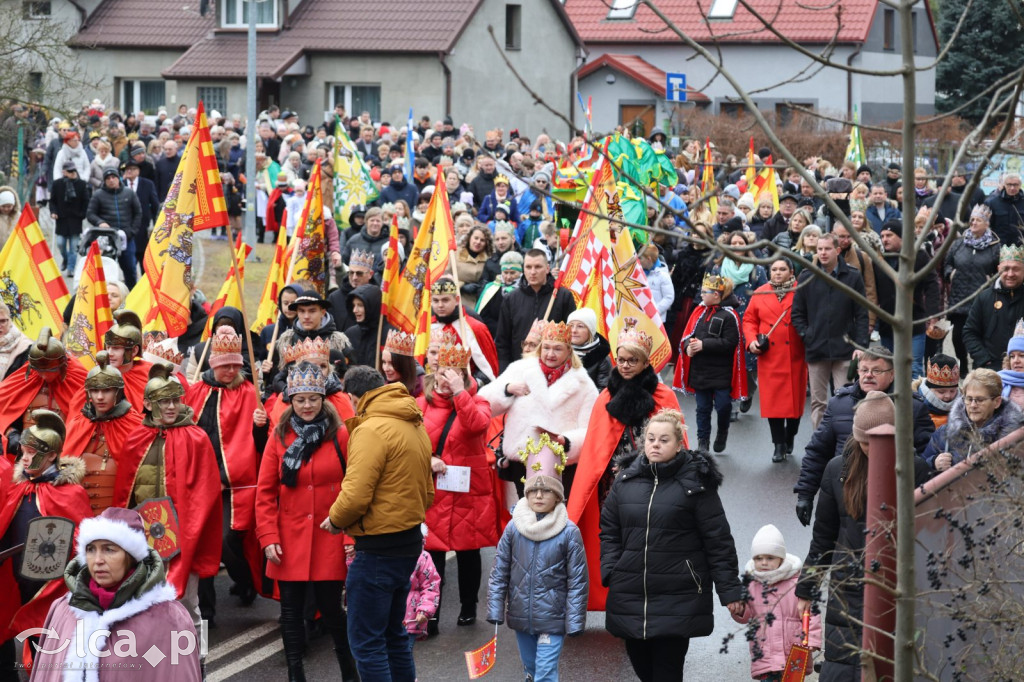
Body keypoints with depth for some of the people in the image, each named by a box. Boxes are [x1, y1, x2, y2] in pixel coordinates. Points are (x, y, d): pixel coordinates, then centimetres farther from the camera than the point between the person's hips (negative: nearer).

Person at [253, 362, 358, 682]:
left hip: (329, 540, -2)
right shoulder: (280, 437, 2)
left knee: (330, 607, 2)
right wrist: (268, 536, -4)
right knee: (291, 609, 7)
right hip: (290, 542, 2)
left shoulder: (340, 436, -2)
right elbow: (266, 492, 3)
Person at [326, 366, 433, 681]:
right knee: (393, 634, 19)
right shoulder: (415, 427, 13)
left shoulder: (372, 430, -16)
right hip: (409, 542, 10)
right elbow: (426, 492, 19)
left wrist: (335, 520, -4)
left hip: (379, 548, -10)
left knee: (366, 642, -5)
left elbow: (356, 495, -22)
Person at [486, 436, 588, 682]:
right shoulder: (513, 528, -1)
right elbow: (499, 573, 5)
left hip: (552, 620, -4)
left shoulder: (569, 532, -9)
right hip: (521, 616, 4)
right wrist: (495, 612, 1)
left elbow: (577, 581, -6)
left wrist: (575, 622, -8)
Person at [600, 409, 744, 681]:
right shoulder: (625, 482, 8)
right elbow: (609, 531, 15)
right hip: (631, 596, 4)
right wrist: (610, 572, 0)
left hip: (678, 601, -4)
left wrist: (730, 591, -6)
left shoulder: (696, 484, -4)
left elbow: (718, 541, -4)